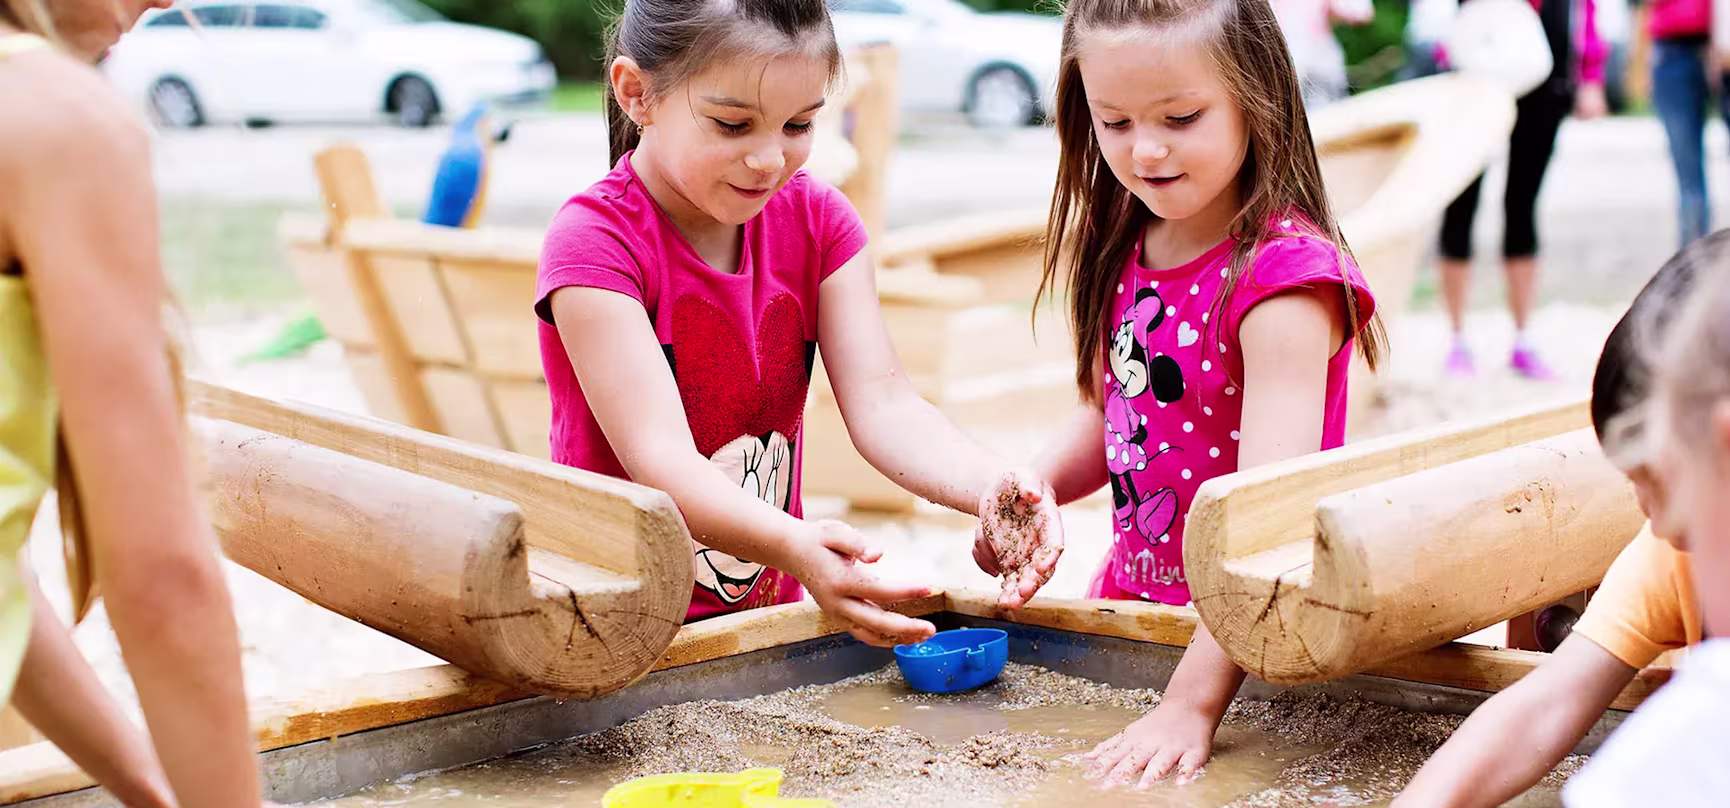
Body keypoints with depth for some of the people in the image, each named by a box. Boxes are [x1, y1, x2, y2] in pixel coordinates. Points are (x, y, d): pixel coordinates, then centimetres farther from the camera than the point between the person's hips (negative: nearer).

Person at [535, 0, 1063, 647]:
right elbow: (658, 454, -26)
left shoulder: (817, 220, 3)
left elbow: (881, 403, -8)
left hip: (768, 616, 6)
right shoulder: (593, 241, -16)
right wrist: (793, 545, -45)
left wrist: (988, 488, -29)